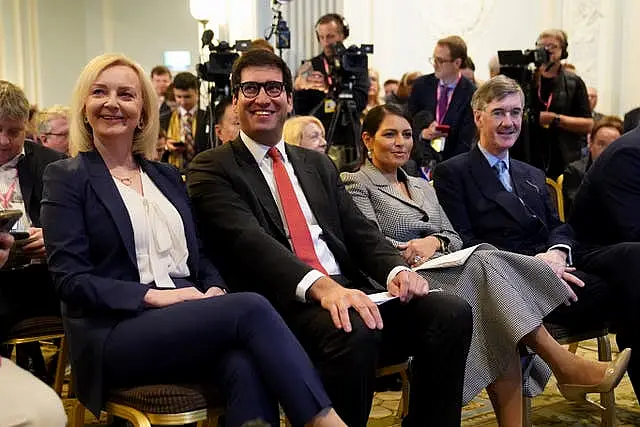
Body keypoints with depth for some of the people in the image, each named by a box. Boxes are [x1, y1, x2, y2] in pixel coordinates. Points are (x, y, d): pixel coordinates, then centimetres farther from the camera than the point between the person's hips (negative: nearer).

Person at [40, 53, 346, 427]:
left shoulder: (167, 176, 21)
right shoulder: (66, 178, 4)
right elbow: (70, 278, -5)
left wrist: (215, 290, -4)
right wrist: (154, 295, -17)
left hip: (189, 320, 5)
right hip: (116, 334, -4)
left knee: (246, 366, -32)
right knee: (250, 308, -29)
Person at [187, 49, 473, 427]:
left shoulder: (318, 164, 23)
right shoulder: (213, 168, 4)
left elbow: (359, 231, 14)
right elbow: (248, 240, -13)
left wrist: (397, 270, -9)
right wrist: (320, 286, -29)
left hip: (348, 289, 6)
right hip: (283, 301, -6)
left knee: (453, 313, -16)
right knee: (355, 333, -36)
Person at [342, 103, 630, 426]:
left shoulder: (422, 187, 28)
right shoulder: (356, 184, 8)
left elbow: (454, 238, 18)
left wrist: (434, 242, -5)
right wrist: (411, 253, -20)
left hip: (448, 270, 6)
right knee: (483, 265, -31)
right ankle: (565, 365, -30)